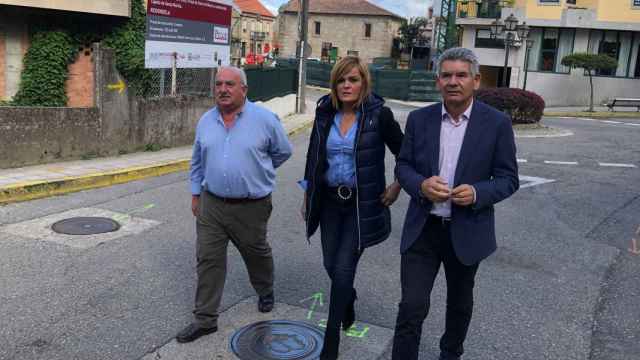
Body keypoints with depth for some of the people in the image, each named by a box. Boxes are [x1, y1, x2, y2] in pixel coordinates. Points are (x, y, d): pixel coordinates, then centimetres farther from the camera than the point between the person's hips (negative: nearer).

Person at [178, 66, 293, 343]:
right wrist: (195, 194, 13)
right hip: (211, 204, 3)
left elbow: (283, 151, 4)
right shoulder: (205, 121, 2)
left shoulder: (264, 119, -10)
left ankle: (266, 293, 46)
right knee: (208, 260, 2)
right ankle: (205, 319, 13)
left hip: (251, 207, -3)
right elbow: (197, 162, 14)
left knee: (257, 254, 17)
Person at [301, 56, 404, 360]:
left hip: (362, 203, -4)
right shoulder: (325, 113, 1)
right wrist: (308, 196, 12)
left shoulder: (379, 114, -11)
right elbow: (313, 157, 11)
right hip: (329, 200, 5)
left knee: (343, 269, -4)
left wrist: (397, 187, -2)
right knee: (331, 265, 15)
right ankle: (348, 301, 49)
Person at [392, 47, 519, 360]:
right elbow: (403, 166, 4)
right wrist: (421, 185, -18)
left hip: (467, 231, 0)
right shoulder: (419, 119, -1)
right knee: (412, 306, -5)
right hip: (422, 229, 0)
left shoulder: (496, 123, -7)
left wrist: (478, 193, -24)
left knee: (459, 303, 21)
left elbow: (508, 179, -4)